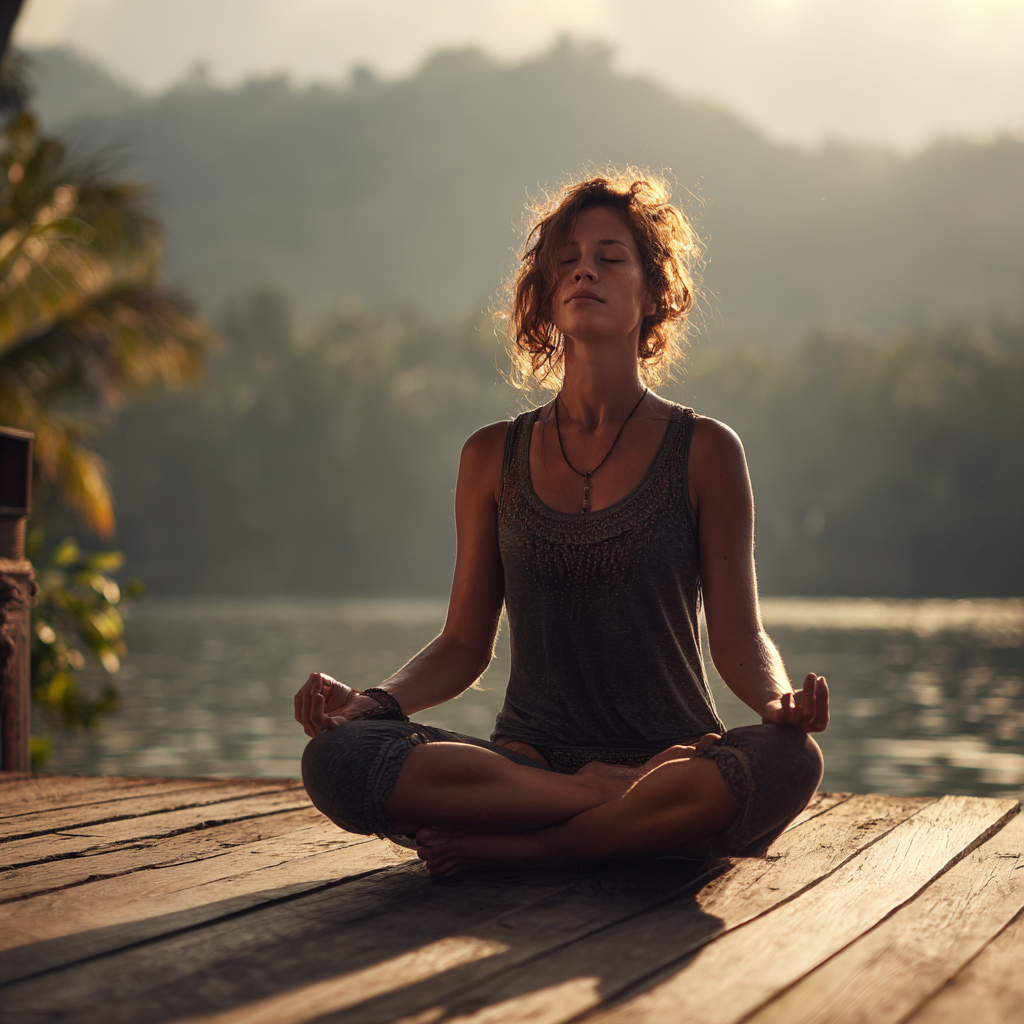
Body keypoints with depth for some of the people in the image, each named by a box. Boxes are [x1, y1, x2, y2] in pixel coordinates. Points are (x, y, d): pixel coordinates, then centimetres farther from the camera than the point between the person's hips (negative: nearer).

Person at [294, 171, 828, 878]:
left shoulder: (703, 451, 2)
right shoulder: (493, 459, 9)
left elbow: (738, 637, 1)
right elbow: (466, 644, 11)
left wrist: (778, 700, -22)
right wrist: (374, 701, -8)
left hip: (675, 753, -2)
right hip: (531, 757, 2)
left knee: (788, 761, -37)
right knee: (336, 758, -27)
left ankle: (510, 846, -22)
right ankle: (650, 818, -22)